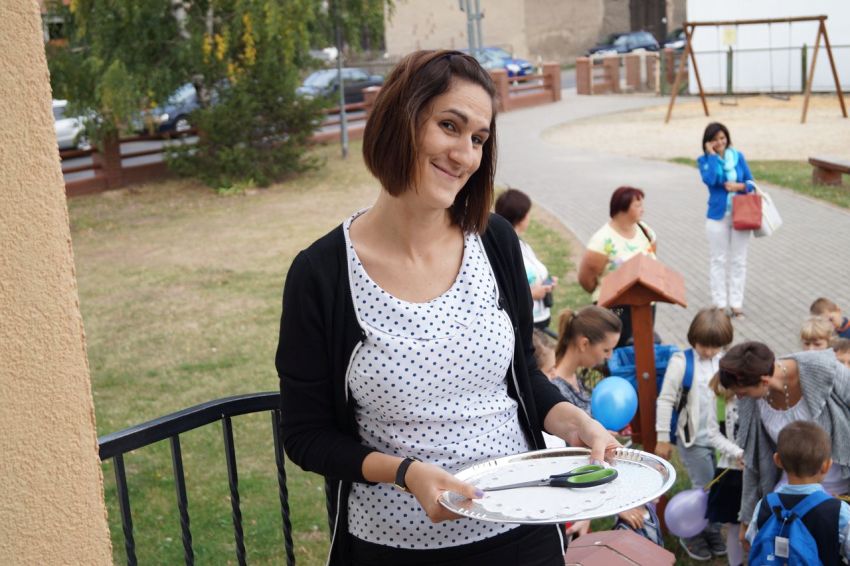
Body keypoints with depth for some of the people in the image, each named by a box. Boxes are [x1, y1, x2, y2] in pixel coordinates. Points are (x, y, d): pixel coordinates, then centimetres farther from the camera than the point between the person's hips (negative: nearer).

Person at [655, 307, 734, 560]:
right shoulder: (682, 362, -13)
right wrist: (663, 438, -7)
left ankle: (712, 531, 32)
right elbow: (665, 401, -8)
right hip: (694, 440, -4)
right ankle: (691, 535, 20)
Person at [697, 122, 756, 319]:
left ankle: (736, 303, 13)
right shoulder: (704, 160, -3)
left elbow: (751, 182, 3)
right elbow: (709, 180, -22)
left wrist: (740, 186, -18)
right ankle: (719, 304, 11)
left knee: (738, 260, 6)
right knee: (718, 260, 5)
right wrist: (712, 155, -15)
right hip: (718, 215, -2)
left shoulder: (738, 156, 3)